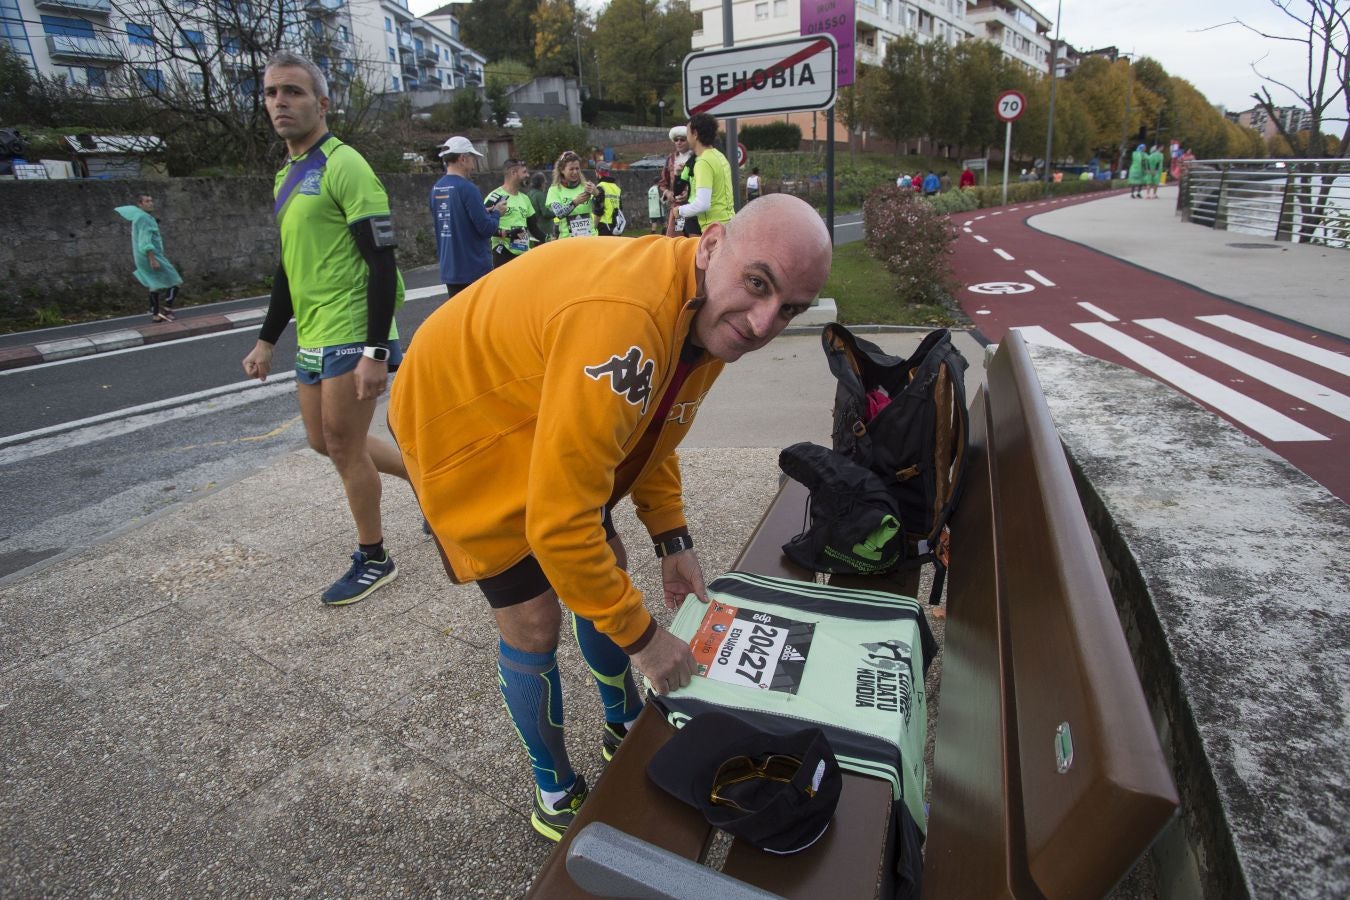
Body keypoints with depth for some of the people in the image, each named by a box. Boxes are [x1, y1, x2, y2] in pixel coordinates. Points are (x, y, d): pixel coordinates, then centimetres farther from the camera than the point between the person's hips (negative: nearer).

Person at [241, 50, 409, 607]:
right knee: (324, 441, 16)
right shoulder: (286, 176, 17)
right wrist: (266, 340, 21)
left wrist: (376, 352, -23)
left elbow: (382, 261, -17)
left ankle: (374, 560, 17)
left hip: (351, 338, -9)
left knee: (343, 447, -1)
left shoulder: (343, 166, -10)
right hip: (312, 338, 9)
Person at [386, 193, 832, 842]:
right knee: (533, 622, -4)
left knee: (606, 571, 13)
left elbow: (653, 428, 7)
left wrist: (672, 540, 2)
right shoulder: (621, 323, -41)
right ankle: (555, 792, 25)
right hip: (459, 420, -8)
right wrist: (641, 636, -23)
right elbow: (558, 520, -37)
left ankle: (624, 728, 39)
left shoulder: (709, 315, -10)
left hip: (547, 418, 8)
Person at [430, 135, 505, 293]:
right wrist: (496, 212, 3)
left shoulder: (436, 189, 7)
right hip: (475, 269, -7)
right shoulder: (467, 188, -15)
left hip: (449, 269, 7)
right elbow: (487, 228, -18)